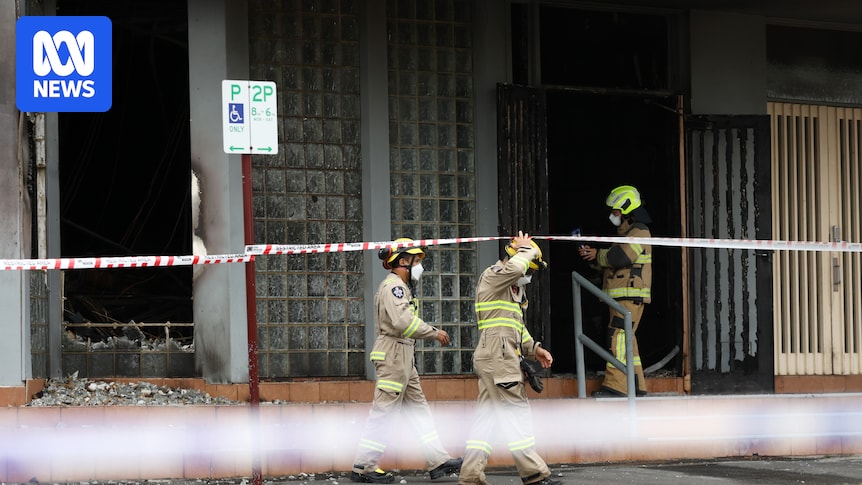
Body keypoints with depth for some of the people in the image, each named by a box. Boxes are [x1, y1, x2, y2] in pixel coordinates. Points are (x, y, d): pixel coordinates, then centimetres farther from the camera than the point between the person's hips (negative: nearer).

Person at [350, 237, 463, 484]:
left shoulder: (400, 286, 19)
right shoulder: (393, 286, -14)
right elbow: (403, 321, -27)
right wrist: (434, 333, -20)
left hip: (403, 357, 11)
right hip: (393, 354, -11)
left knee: (418, 408, 10)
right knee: (383, 412, -7)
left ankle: (438, 462, 11)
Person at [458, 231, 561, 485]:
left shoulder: (514, 288, 24)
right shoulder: (492, 276, -6)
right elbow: (513, 268, -29)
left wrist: (533, 349, 17)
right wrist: (527, 250, -11)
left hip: (496, 358, 10)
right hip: (498, 356, -10)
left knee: (487, 416, 7)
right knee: (517, 413, -9)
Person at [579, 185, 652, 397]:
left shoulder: (639, 231, -6)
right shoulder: (625, 232, 26)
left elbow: (622, 257, -21)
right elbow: (610, 264, 25)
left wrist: (598, 255, -7)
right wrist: (592, 256, 8)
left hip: (631, 294, -10)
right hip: (621, 295, 10)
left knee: (619, 337, -17)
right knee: (627, 339, 11)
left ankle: (615, 385, -23)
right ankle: (636, 386, 15)